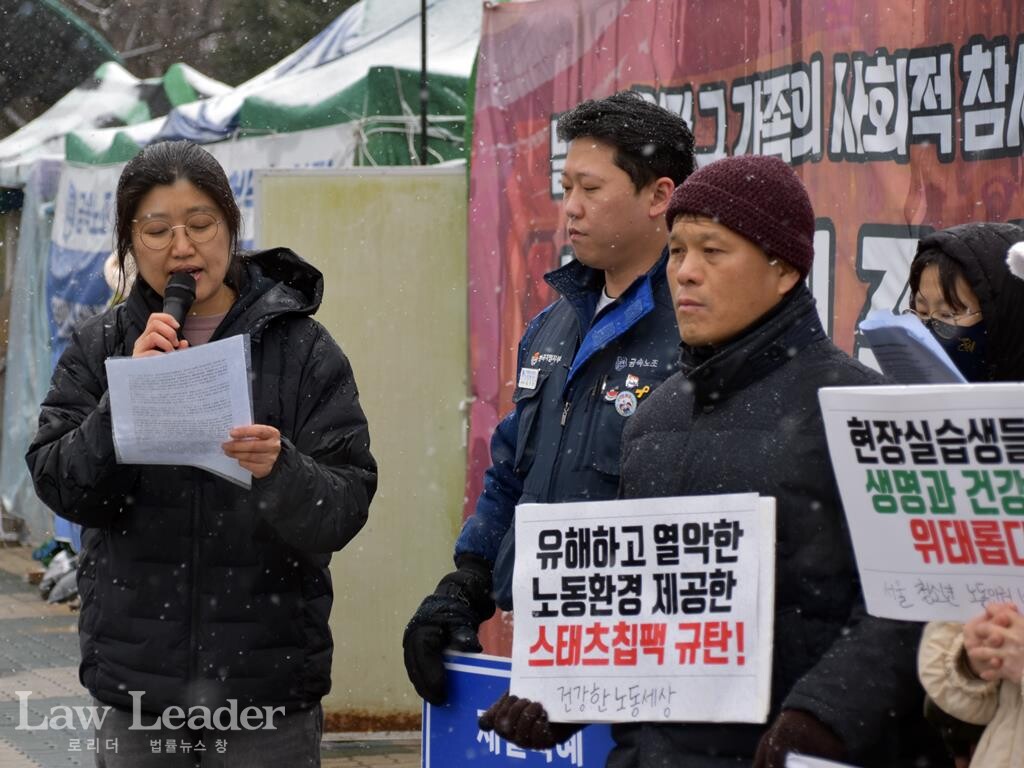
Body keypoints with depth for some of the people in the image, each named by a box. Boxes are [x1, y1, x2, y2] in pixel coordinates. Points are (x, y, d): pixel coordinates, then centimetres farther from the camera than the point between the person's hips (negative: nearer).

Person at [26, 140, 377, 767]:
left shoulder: (301, 347, 0)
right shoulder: (98, 349, 7)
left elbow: (347, 506, -7)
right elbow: (60, 486, -3)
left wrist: (280, 471, -26)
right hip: (138, 675, 2)